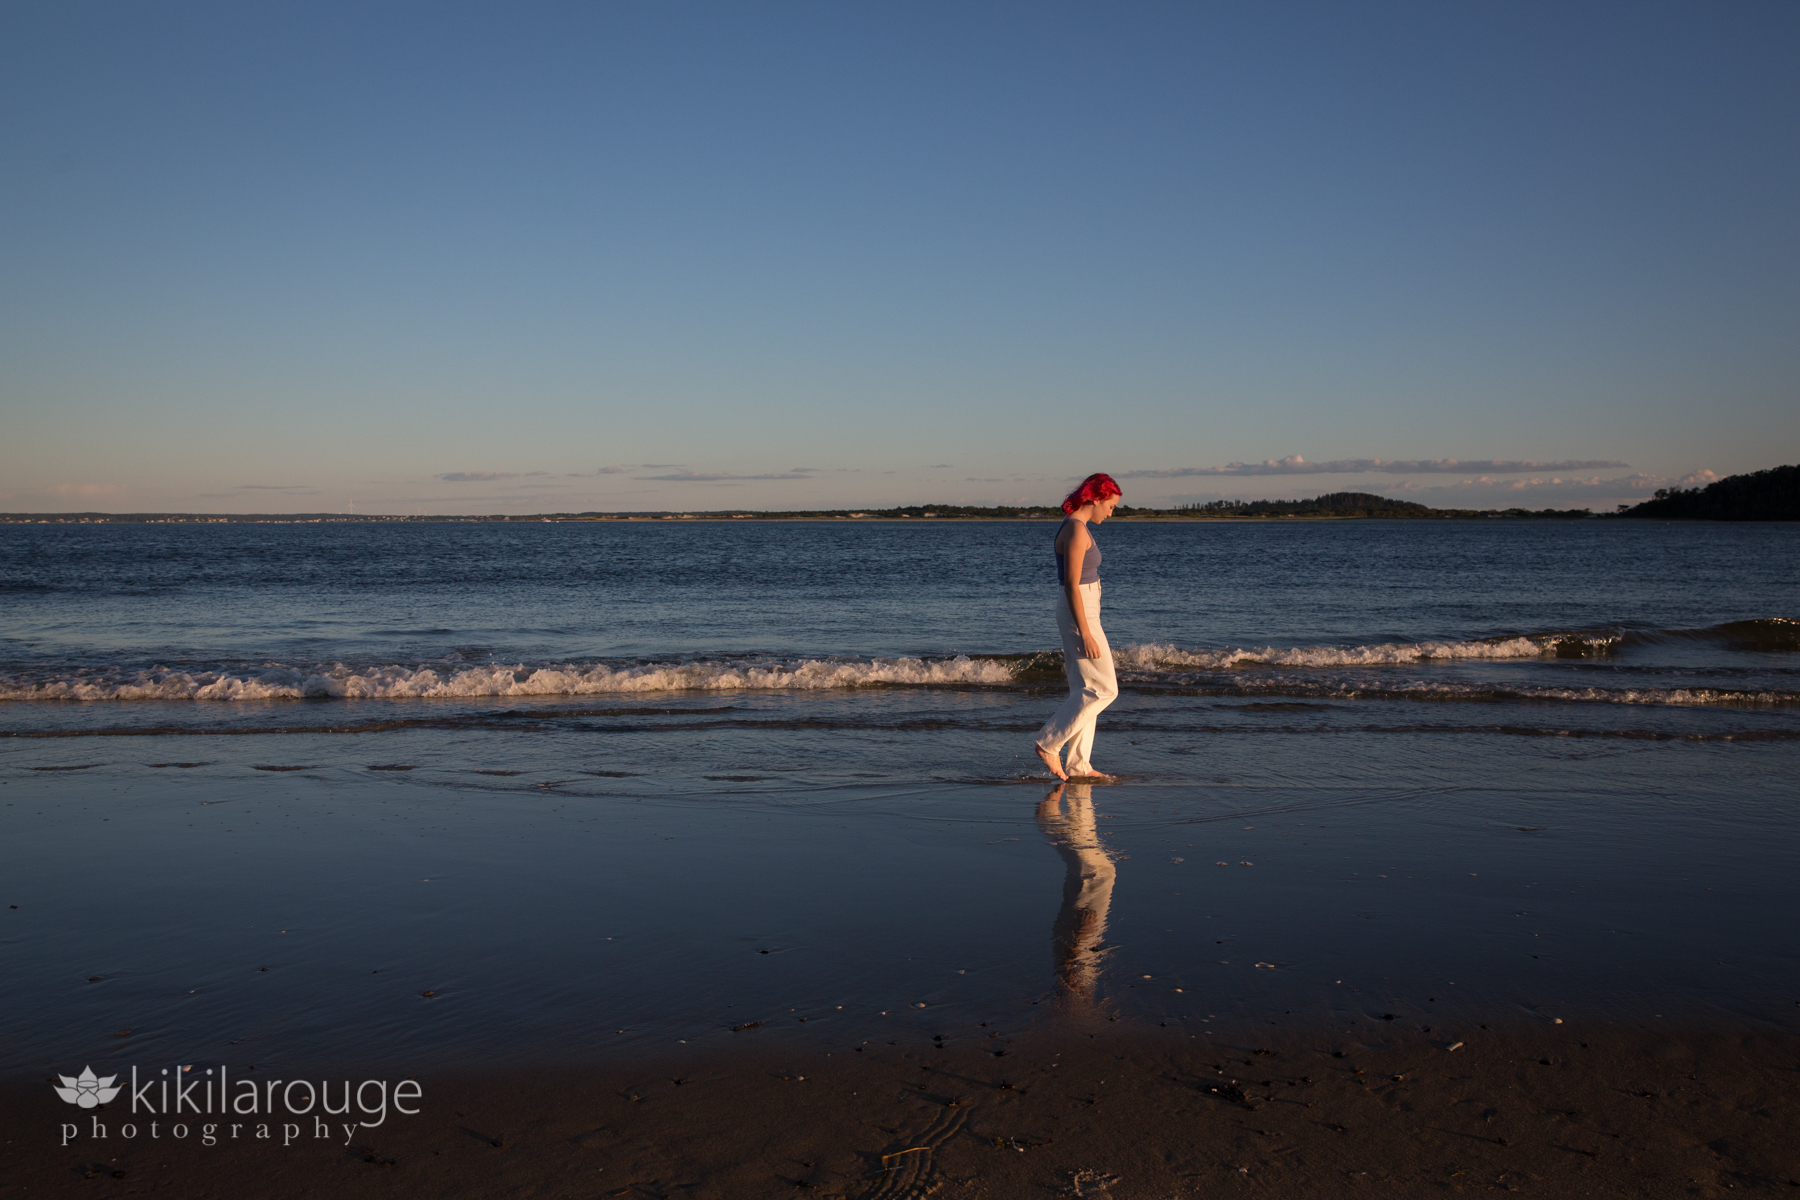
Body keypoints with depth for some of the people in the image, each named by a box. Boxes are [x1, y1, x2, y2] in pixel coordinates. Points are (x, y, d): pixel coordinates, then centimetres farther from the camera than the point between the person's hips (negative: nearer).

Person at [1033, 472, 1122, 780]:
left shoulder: (1076, 526, 13)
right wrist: (1085, 633, -22)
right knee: (1104, 688, -6)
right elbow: (1072, 585, -21)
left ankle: (1078, 763, 14)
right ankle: (1049, 742, -2)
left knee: (1085, 690, 11)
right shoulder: (1076, 530, -18)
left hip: (1079, 612, 10)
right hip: (1079, 613, -10)